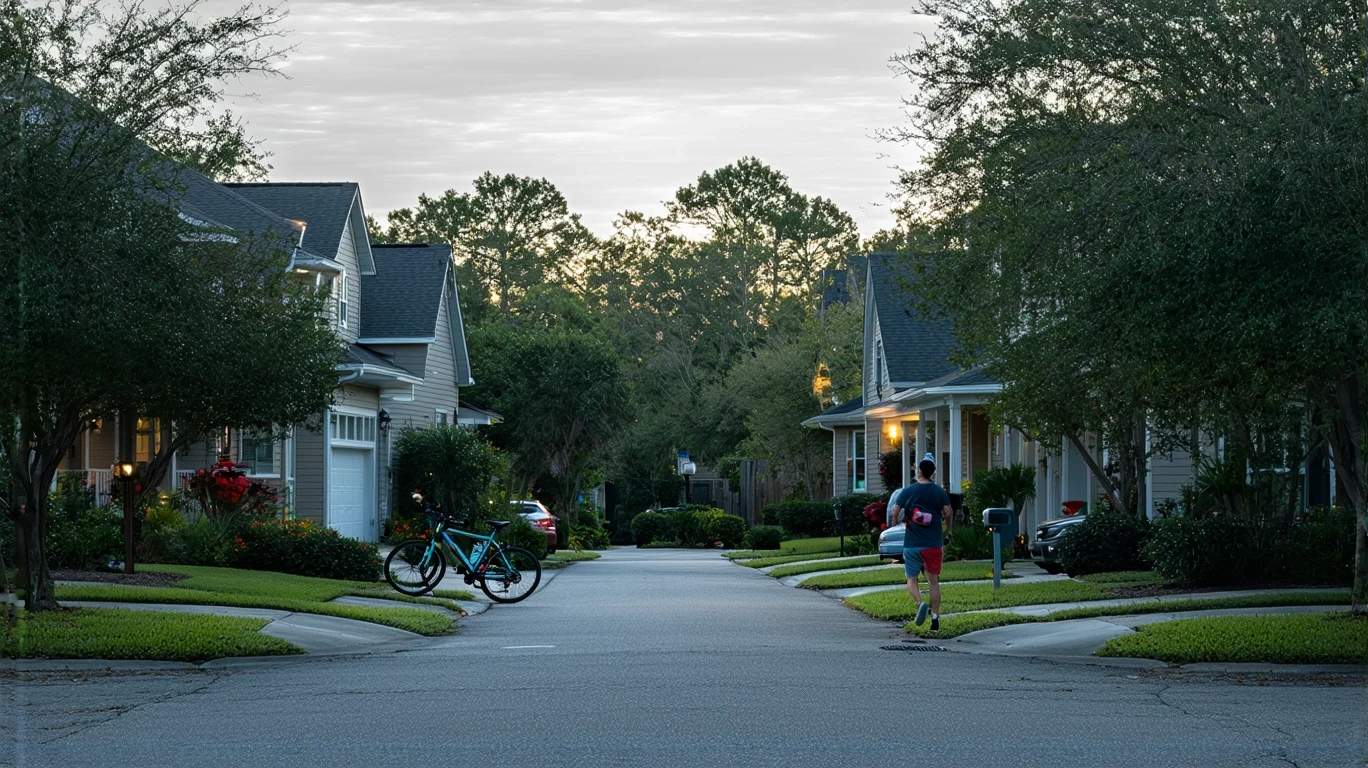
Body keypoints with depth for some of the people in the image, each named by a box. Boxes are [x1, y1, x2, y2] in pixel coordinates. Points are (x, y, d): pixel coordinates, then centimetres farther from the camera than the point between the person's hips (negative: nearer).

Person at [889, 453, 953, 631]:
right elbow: (948, 513, -5)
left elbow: (895, 511, -10)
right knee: (933, 581, 10)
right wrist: (948, 532, 11)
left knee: (912, 578, 8)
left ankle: (920, 603, -19)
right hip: (934, 543, 1)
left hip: (912, 543, -1)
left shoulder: (907, 491, -3)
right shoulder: (940, 492, 0)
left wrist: (895, 523, 10)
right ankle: (935, 616, 4)